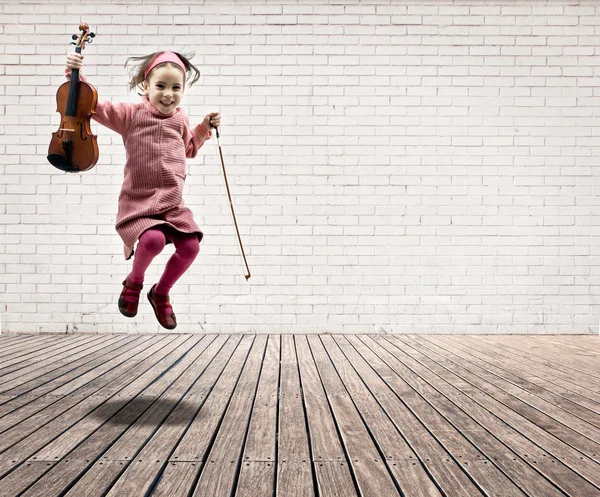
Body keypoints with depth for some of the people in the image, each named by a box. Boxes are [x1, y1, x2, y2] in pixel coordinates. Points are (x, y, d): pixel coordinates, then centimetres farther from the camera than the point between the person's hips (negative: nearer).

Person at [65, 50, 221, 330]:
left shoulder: (181, 119, 12)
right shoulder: (131, 114, -1)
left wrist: (205, 128, 18)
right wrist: (75, 74, -15)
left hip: (172, 204, 5)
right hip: (138, 201, -4)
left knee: (190, 246, -14)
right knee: (153, 239, -31)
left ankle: (161, 293, 17)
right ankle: (133, 283, 4)